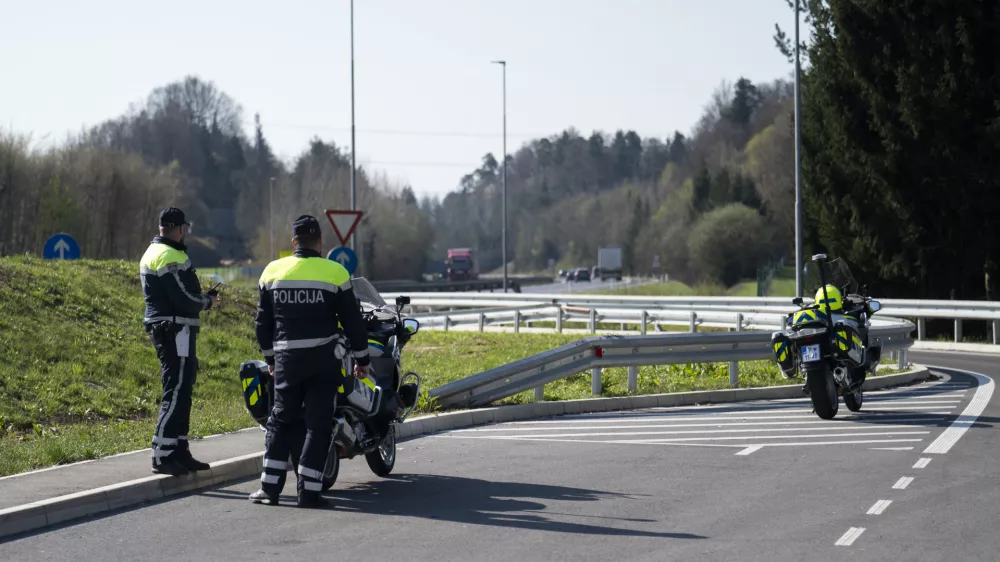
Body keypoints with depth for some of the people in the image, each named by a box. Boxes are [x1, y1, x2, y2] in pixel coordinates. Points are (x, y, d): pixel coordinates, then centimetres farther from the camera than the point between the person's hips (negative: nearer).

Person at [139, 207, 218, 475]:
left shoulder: (153, 252, 17)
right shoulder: (170, 257, -16)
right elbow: (186, 300, -20)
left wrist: (202, 297, 5)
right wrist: (208, 300, 0)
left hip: (163, 329, 11)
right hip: (175, 330, -11)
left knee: (180, 392, 16)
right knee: (175, 393, -10)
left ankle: (179, 452, 22)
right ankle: (162, 456, -12)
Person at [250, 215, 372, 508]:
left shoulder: (273, 271, 3)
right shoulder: (334, 273, -5)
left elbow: (263, 322, 10)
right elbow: (353, 321, -1)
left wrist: (270, 357, 23)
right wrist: (362, 359, 10)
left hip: (286, 358, 2)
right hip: (324, 358, -2)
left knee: (281, 420, 13)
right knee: (318, 423, 3)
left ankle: (270, 487, 7)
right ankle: (309, 491, 0)